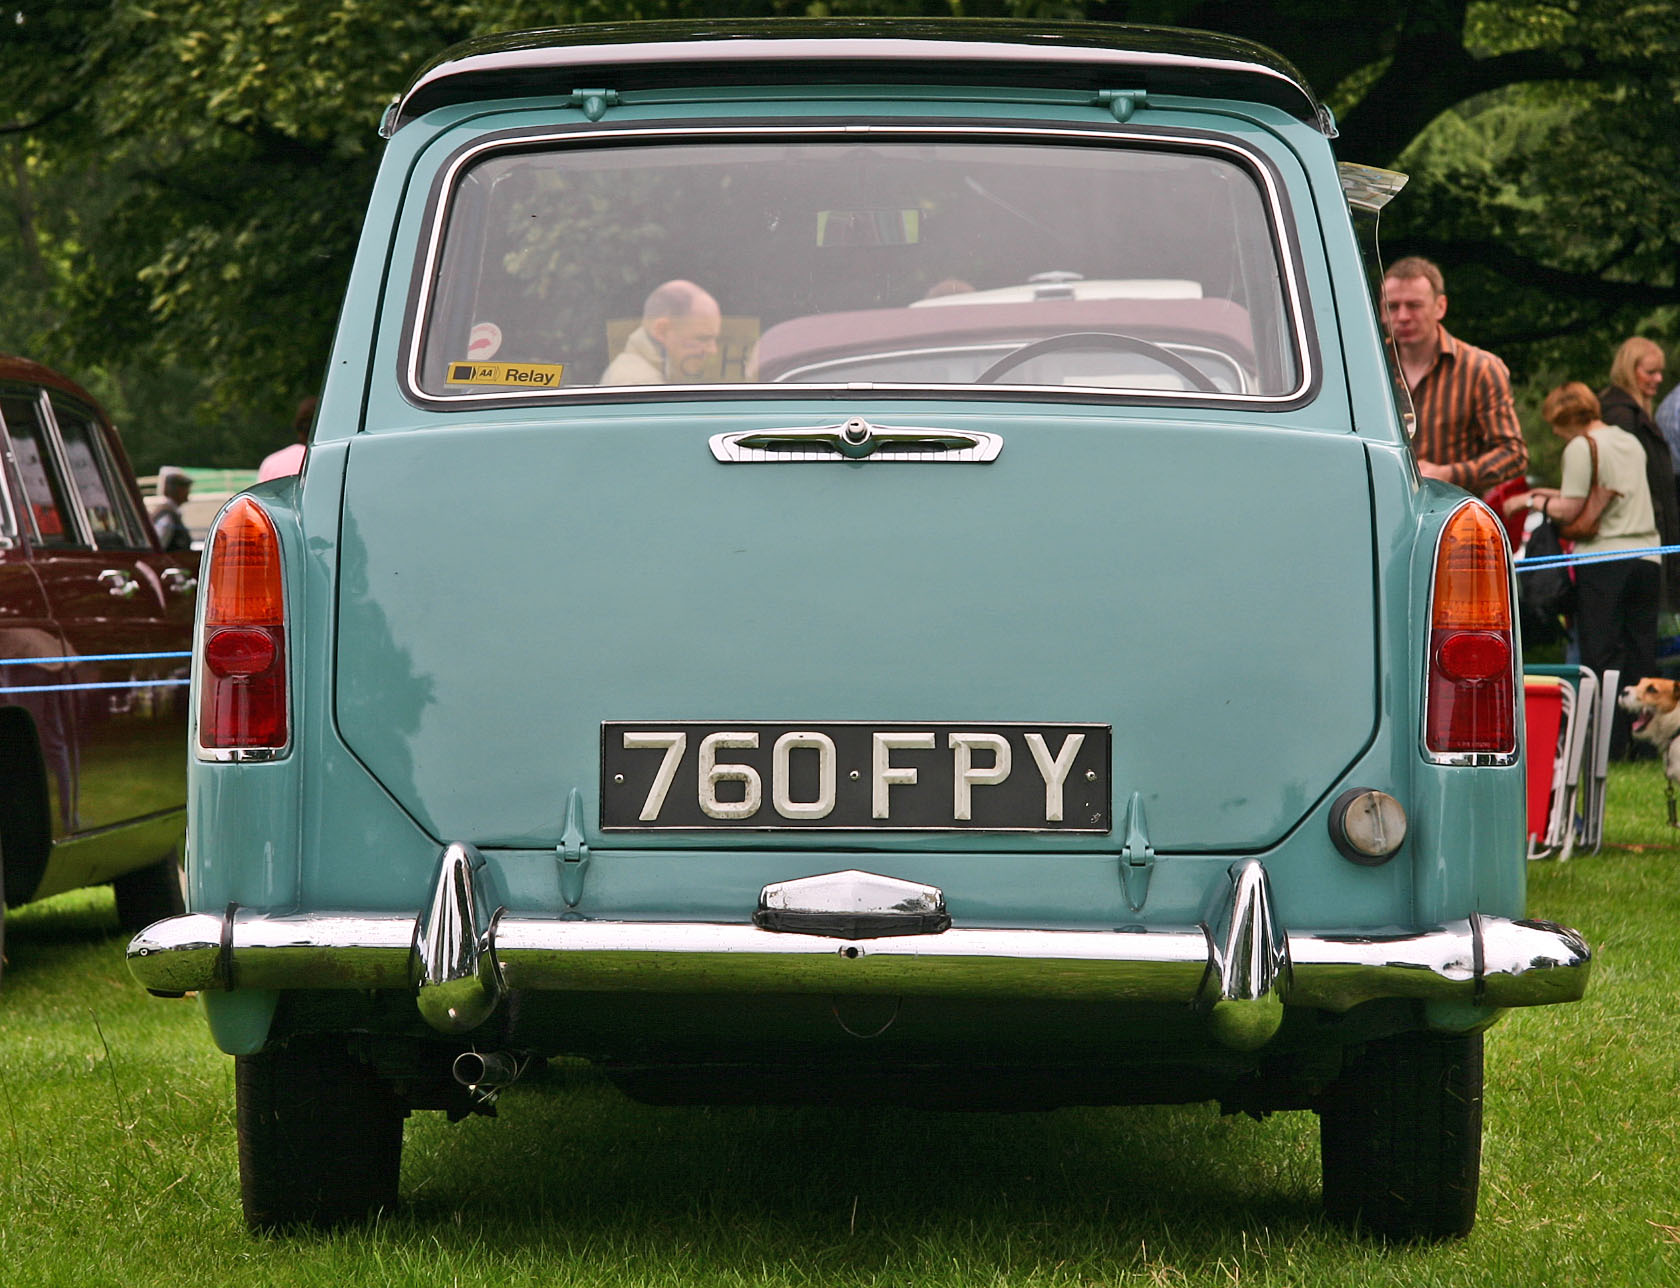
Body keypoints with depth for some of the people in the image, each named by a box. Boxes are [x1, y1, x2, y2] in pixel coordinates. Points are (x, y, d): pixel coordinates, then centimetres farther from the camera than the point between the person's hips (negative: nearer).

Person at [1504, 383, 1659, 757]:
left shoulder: (1581, 447, -7)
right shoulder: (1631, 442, 16)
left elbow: (1569, 511, -9)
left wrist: (1532, 501, 6)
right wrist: (1554, 495, 24)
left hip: (1604, 559, -6)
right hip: (1646, 557, 6)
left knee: (1601, 655, -3)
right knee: (1641, 652, 8)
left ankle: (1608, 745, -6)